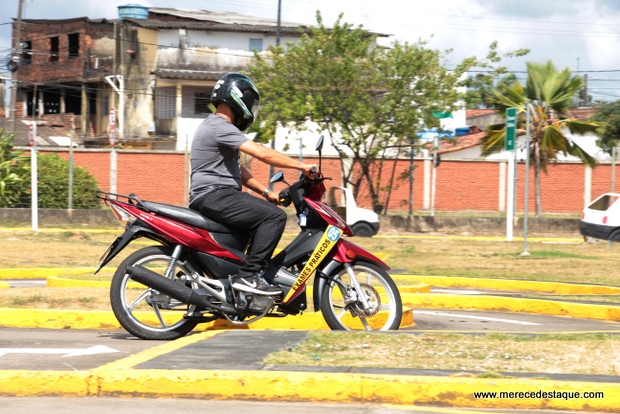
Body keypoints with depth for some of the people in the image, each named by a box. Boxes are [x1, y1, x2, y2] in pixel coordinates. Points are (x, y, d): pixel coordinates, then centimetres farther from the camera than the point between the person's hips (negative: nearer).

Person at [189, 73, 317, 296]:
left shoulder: (218, 126, 22)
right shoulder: (220, 127, -14)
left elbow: (237, 169, 25)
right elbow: (263, 154, -20)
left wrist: (266, 191, 15)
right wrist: (302, 166, -13)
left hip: (220, 195, 11)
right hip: (214, 195, -11)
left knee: (271, 210, 19)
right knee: (274, 216, -19)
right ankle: (248, 276, -23)